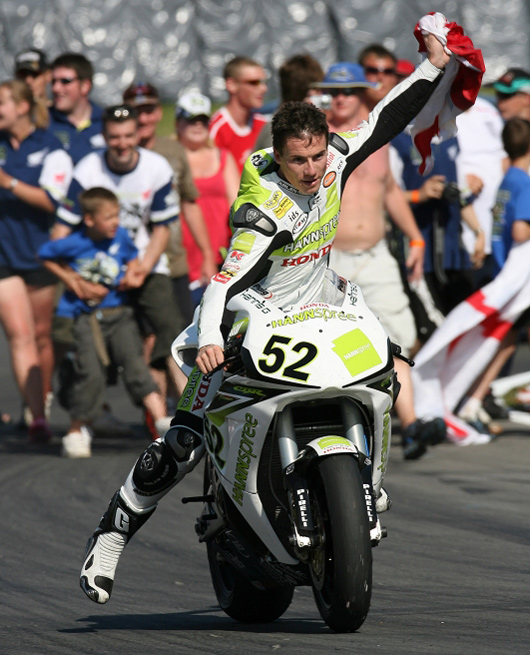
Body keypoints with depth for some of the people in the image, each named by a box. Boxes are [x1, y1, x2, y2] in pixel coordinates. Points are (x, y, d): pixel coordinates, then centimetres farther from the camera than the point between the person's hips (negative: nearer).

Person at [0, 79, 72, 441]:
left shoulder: (50, 149, -5)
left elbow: (51, 201, -16)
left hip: (41, 253, -1)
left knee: (41, 334, 11)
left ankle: (42, 402, 29)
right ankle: (37, 416, -17)